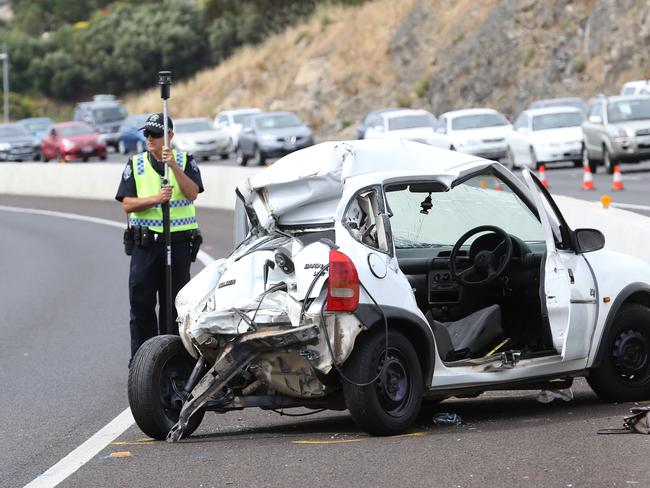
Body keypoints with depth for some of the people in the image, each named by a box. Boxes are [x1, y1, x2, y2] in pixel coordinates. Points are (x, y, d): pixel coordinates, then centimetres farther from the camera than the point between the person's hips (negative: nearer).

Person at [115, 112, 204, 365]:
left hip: (178, 242, -1)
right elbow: (127, 204, -1)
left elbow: (192, 193, -11)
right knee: (141, 304, -1)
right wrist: (155, 199, -17)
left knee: (174, 304, 4)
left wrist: (174, 166, -23)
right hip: (144, 242, 1)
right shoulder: (135, 164, 7)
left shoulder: (185, 161, 5)